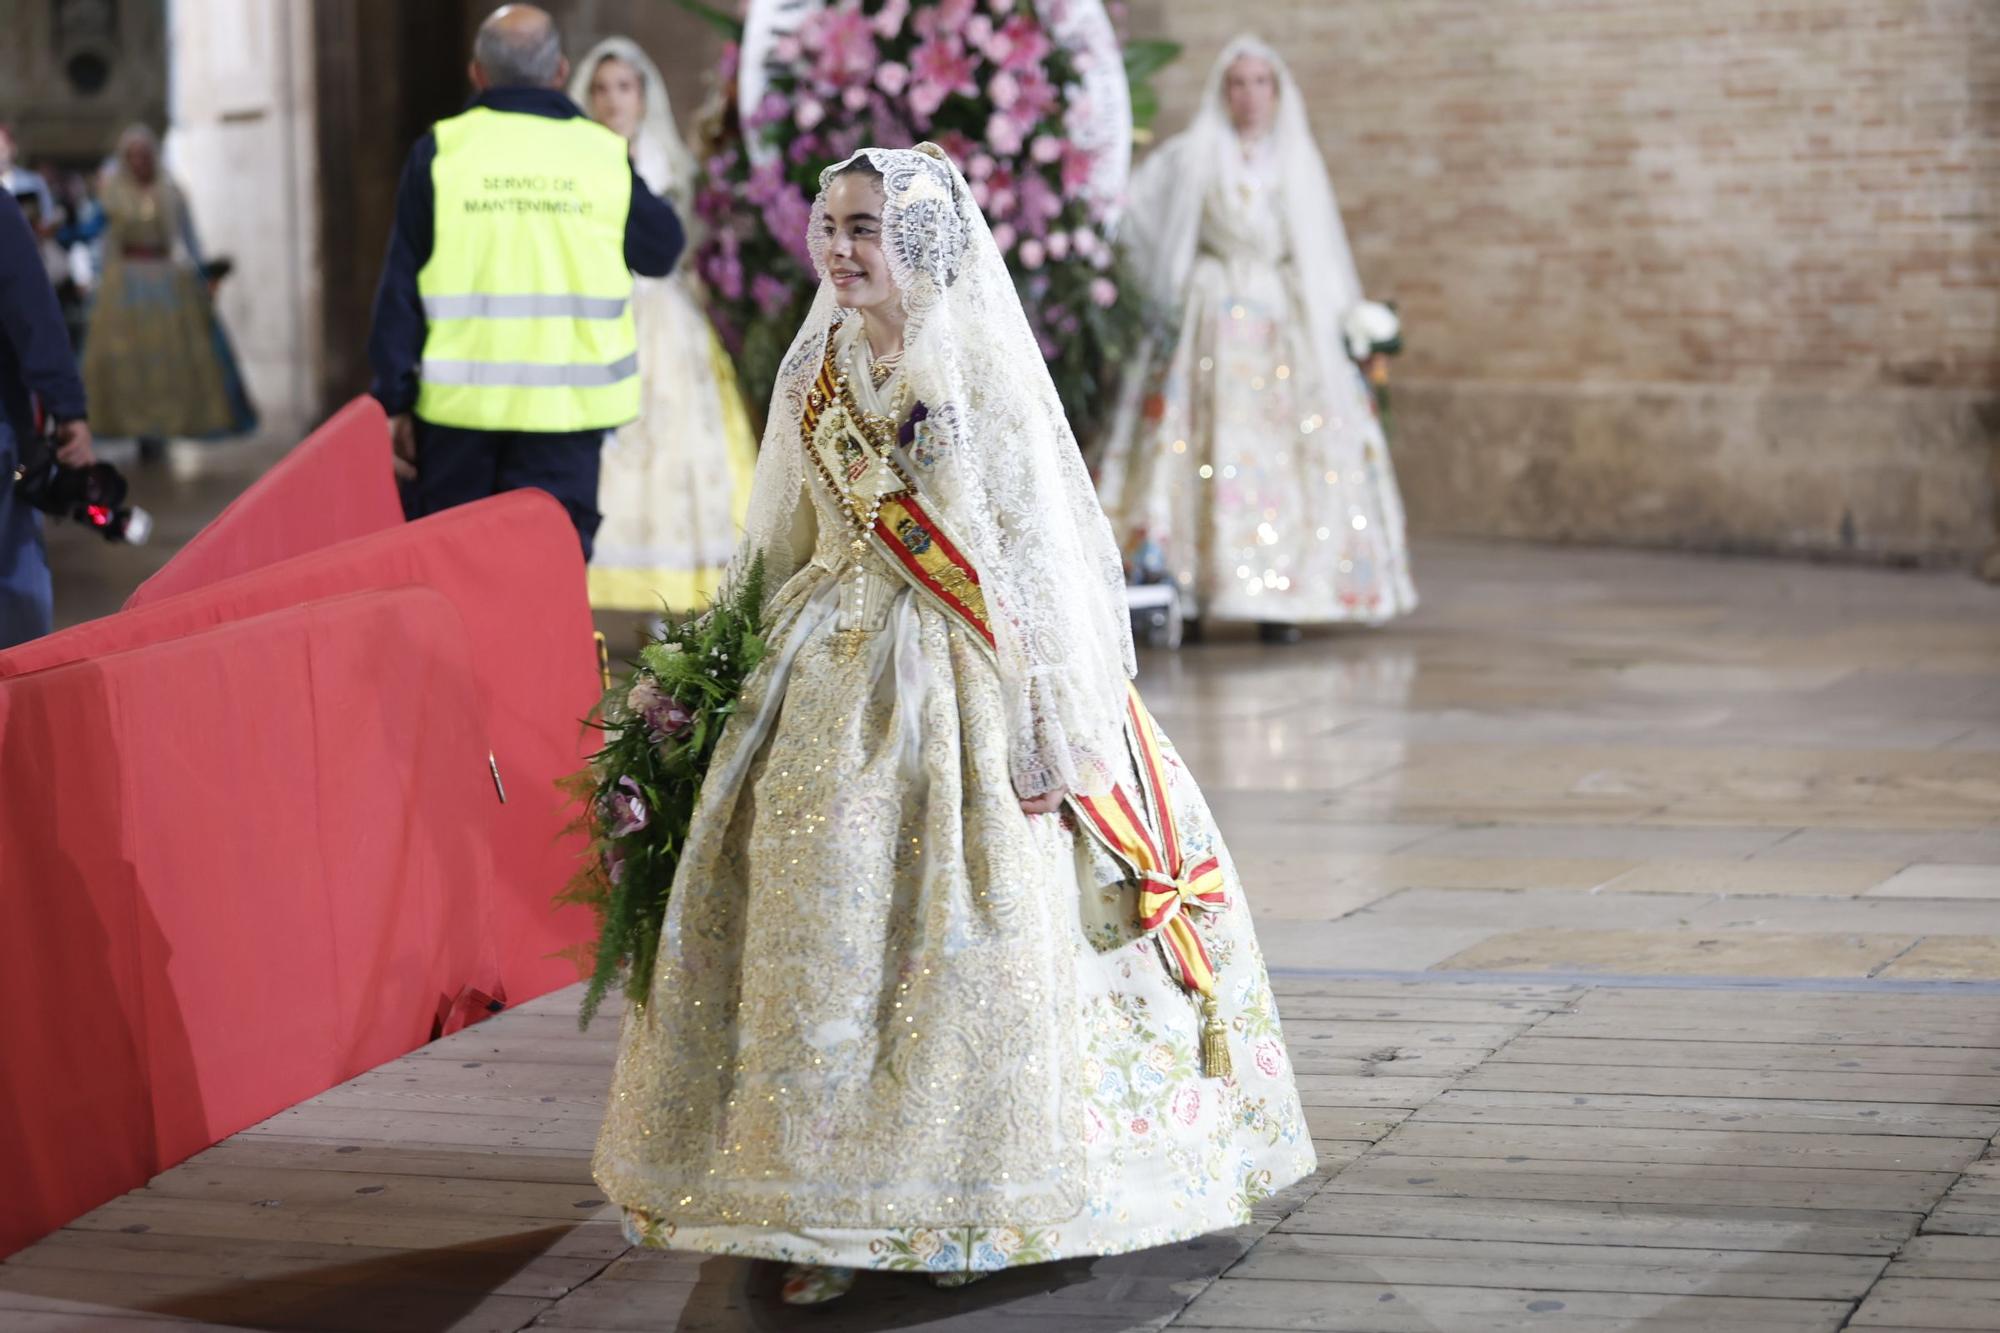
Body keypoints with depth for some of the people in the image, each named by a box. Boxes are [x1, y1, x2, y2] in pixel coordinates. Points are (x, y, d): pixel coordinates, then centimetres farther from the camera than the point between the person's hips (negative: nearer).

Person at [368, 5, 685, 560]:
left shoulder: (440, 151, -2)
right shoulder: (603, 154, 1)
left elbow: (402, 288, -2)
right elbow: (661, 252, 15)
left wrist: (394, 400, 2)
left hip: (457, 400, 0)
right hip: (567, 404, 0)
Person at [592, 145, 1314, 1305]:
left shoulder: (979, 364, -7)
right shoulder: (818, 370, 10)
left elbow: (1037, 548, -9)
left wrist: (1046, 732, -13)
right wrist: (774, 676, 15)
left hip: (960, 677, -5)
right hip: (835, 682, 5)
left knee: (968, 935, -2)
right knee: (820, 930, 1)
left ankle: (968, 1204, 9)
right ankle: (828, 1211, 9)